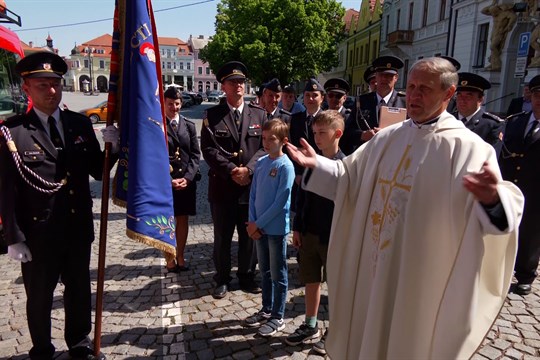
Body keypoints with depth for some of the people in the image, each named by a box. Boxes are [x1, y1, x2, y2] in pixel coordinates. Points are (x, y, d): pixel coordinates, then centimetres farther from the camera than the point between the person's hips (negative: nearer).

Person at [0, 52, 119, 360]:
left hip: (79, 229, 4)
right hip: (38, 233, -3)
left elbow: (97, 171, 4)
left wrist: (111, 148, -15)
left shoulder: (81, 123, 1)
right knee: (39, 297, 16)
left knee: (80, 291, 19)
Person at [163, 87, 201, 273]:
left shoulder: (189, 125, 7)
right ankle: (169, 259, 19)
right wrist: (168, 179, -14)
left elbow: (195, 154, 4)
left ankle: (180, 257, 24)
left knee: (183, 220, 10)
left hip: (187, 180, 3)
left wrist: (188, 177, -9)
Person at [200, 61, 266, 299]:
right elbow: (209, 149, -8)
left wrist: (248, 169, -15)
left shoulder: (259, 114, 6)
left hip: (251, 186, 2)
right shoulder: (212, 116, 1)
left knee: (249, 235, 13)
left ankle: (246, 276, 32)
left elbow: (265, 146, -1)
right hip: (222, 187, -1)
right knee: (222, 237, 11)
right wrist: (232, 171, -17)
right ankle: (222, 279, 29)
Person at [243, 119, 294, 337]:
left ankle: (278, 317, 23)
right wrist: (252, 222, -3)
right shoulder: (260, 163, 4)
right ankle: (266, 310, 35)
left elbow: (280, 202, -17)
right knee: (265, 271, 19)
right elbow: (253, 194, 7)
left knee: (278, 274, 8)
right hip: (259, 227, 6)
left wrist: (258, 223, -13)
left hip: (276, 228, -6)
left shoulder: (285, 166, -14)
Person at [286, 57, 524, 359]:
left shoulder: (468, 147, -12)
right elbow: (350, 178, 10)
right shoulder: (388, 137, 4)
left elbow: (498, 207, -22)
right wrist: (316, 164, -4)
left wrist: (492, 199, -45)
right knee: (367, 336, 21)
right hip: (373, 267, 5)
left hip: (420, 276, -5)